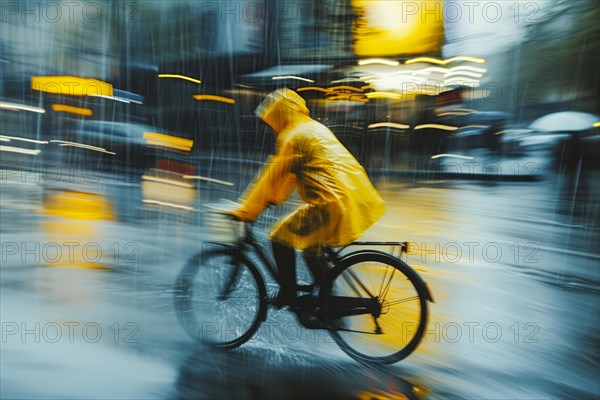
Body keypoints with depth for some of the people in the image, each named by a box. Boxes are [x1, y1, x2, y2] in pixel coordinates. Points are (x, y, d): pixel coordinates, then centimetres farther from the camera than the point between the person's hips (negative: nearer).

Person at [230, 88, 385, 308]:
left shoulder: (292, 136, -6)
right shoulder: (315, 127, 22)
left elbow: (273, 174, -8)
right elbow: (291, 173, 26)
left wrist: (246, 210, 0)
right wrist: (273, 197, 28)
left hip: (335, 204, -10)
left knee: (281, 237, 1)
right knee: (307, 238, 26)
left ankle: (288, 297, 14)